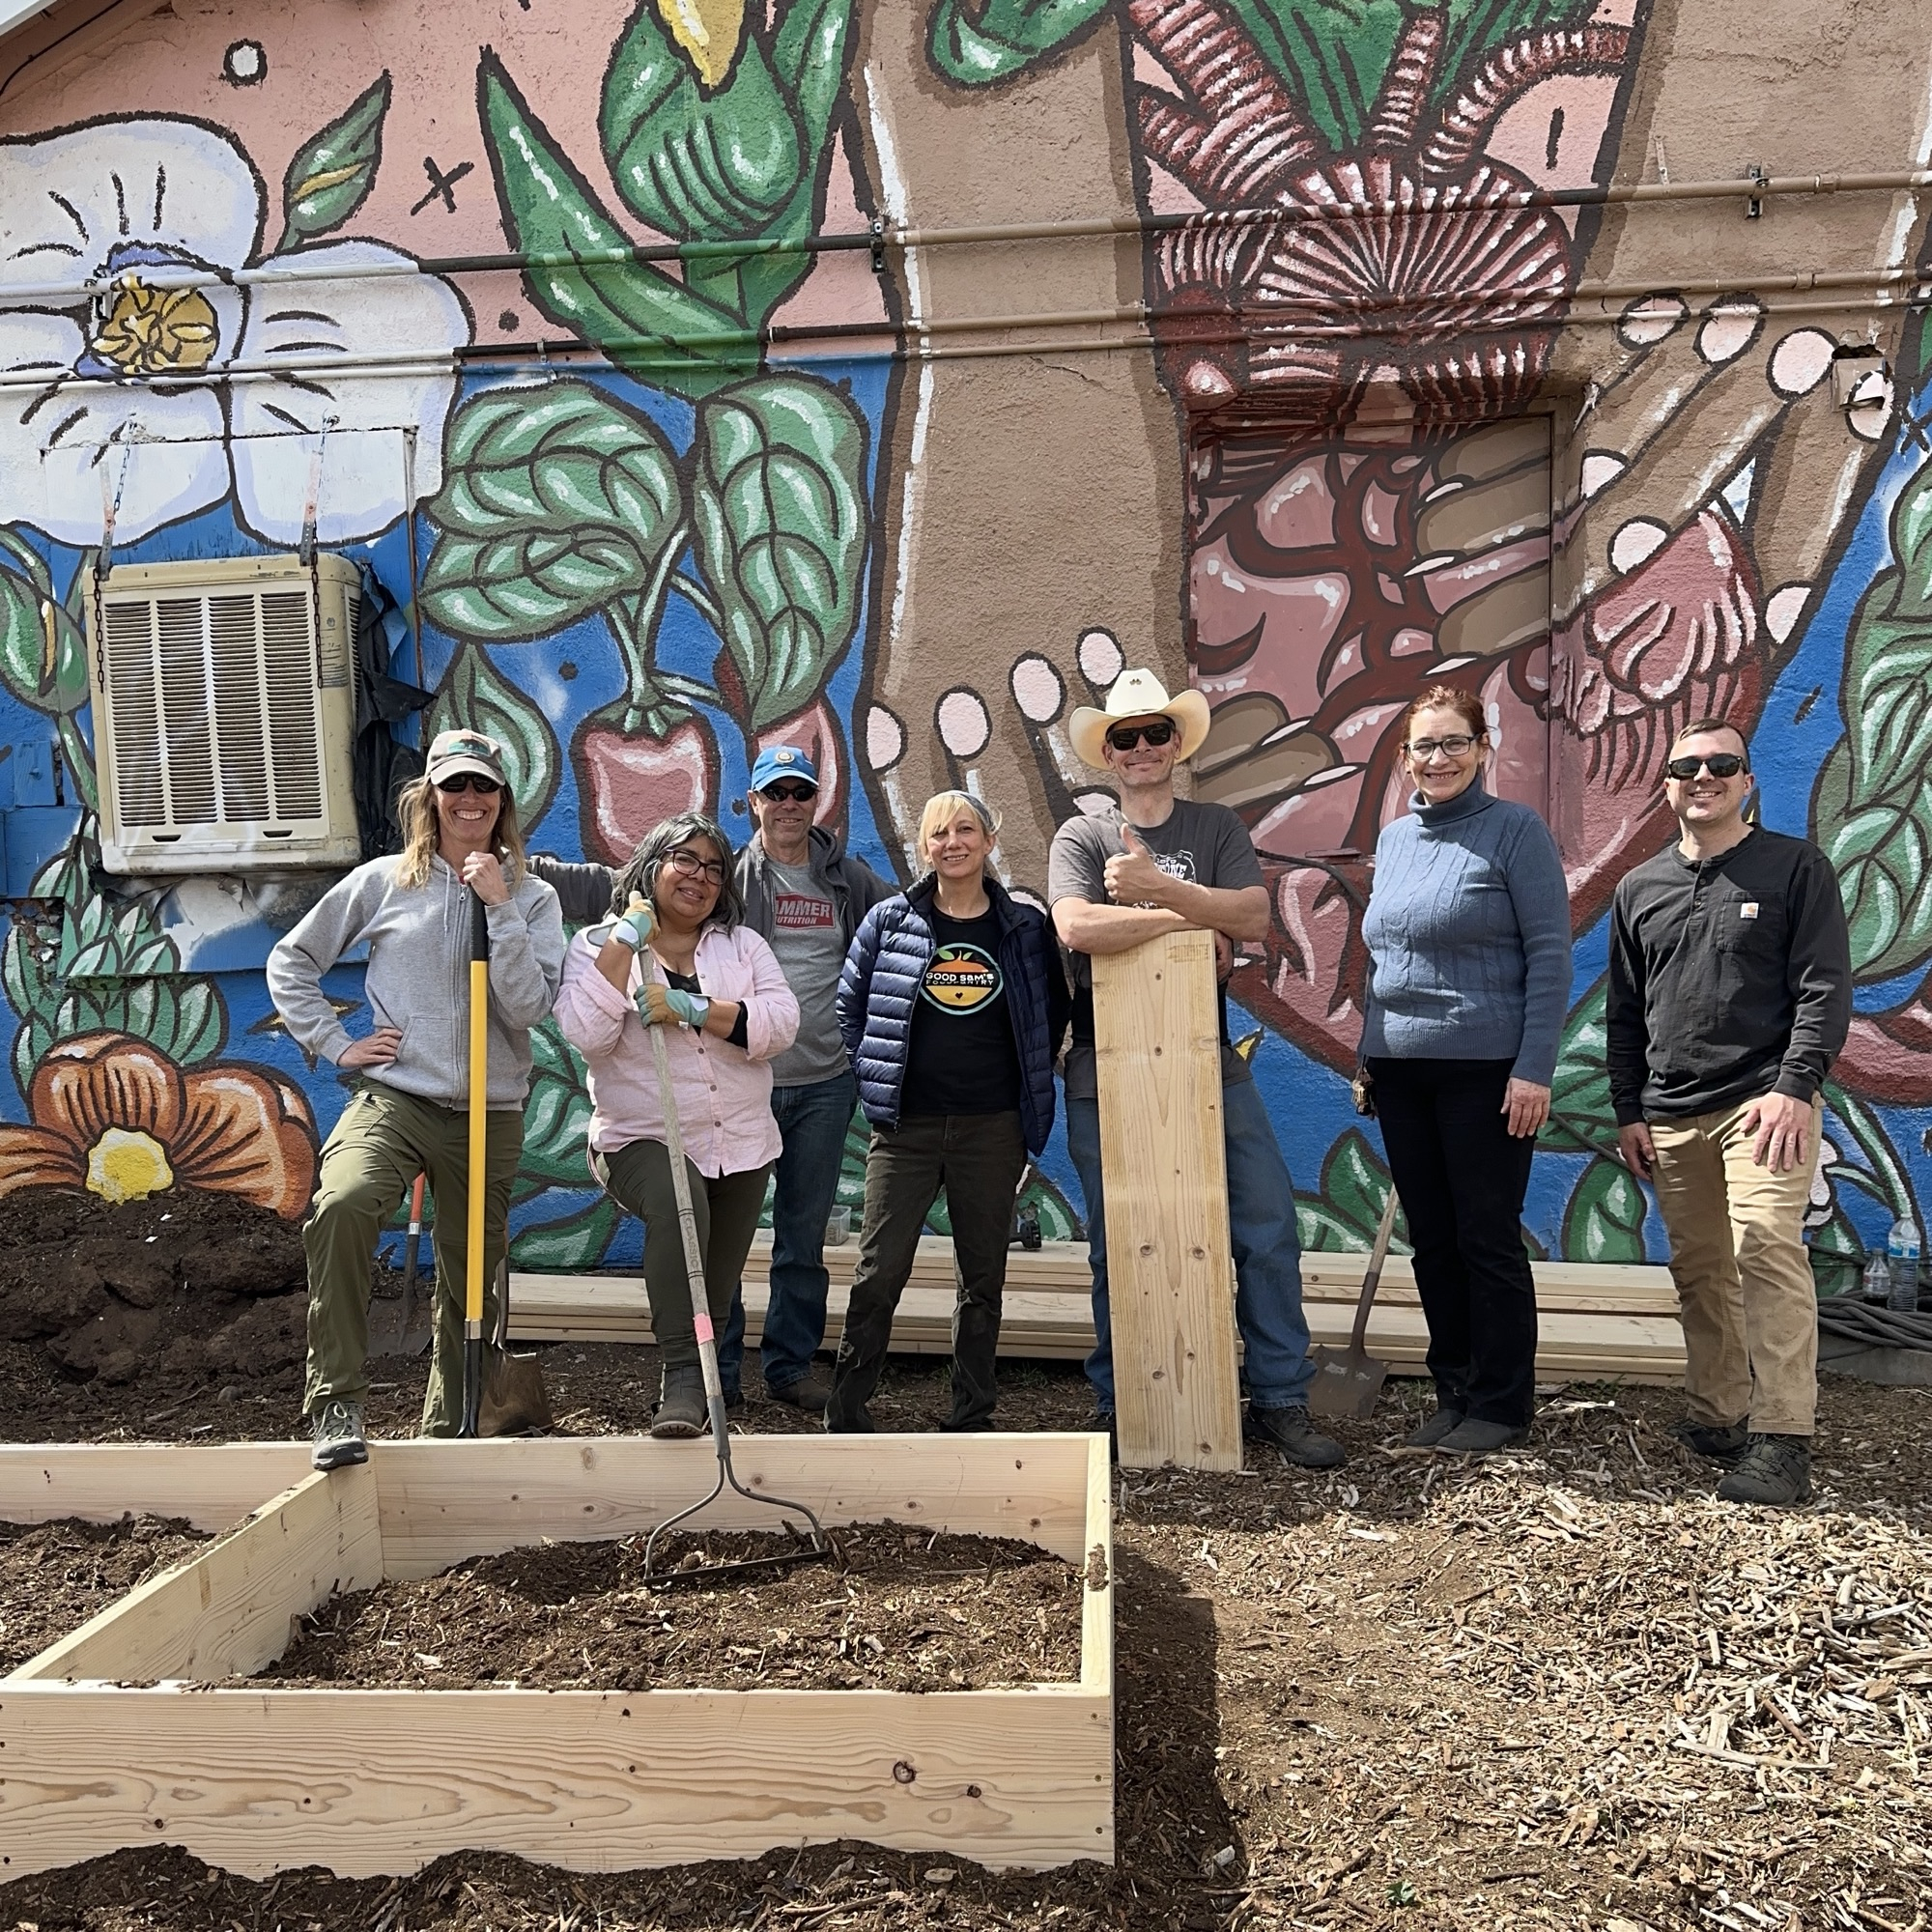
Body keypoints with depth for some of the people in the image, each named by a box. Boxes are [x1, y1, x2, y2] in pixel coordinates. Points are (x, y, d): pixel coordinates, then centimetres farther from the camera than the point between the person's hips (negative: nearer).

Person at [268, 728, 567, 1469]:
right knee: (341, 1206, -32)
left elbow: (530, 1007, -10)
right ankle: (336, 1403, -21)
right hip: (393, 1099, -1)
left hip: (490, 1116, 2)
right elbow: (290, 963, 13)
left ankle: (449, 1428, 31)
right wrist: (335, 1043, 3)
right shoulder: (383, 882, 3)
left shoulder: (532, 898, 4)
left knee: (470, 1286, 11)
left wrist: (499, 908, -14)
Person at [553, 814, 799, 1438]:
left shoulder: (742, 944, 9)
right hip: (643, 1141, -4)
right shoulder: (599, 946, 1)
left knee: (717, 1291, 11)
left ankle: (697, 1379, 35)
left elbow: (781, 1022, -8)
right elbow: (586, 1034, -17)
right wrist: (625, 941, -16)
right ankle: (683, 1377, -30)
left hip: (742, 1146, 5)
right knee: (679, 1203, -36)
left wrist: (692, 1008, -20)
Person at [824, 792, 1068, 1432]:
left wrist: (1029, 1081, 7)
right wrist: (876, 1077, 4)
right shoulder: (889, 920, 2)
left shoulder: (1024, 927, 4)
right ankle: (845, 1414, 10)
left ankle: (972, 1416, 22)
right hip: (906, 1126, -1)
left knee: (984, 1277, 9)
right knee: (878, 1272, -2)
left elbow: (1054, 1012, 14)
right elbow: (850, 1004, 10)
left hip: (993, 1130, 1)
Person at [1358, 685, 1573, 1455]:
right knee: (1431, 1243, 11)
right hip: (1401, 1072, 6)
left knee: (1487, 1240, 2)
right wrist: (1368, 1053, 13)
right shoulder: (1393, 838, 11)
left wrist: (1535, 1068, -16)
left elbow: (1550, 954, -10)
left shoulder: (1514, 830, -6)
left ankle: (1501, 1406, 16)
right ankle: (1454, 1395, 24)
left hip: (1485, 1070, -6)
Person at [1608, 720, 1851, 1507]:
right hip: (1671, 1116, 4)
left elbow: (1825, 988, -3)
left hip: (1764, 1100, -4)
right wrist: (1628, 1110, 11)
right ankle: (1717, 1418, 18)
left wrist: (1797, 1087, -14)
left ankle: (1780, 1440, -12)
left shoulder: (1795, 866, 3)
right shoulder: (1638, 889, 14)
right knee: (1699, 1270, 7)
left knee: (1767, 1246, -15)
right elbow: (1624, 1013, 17)